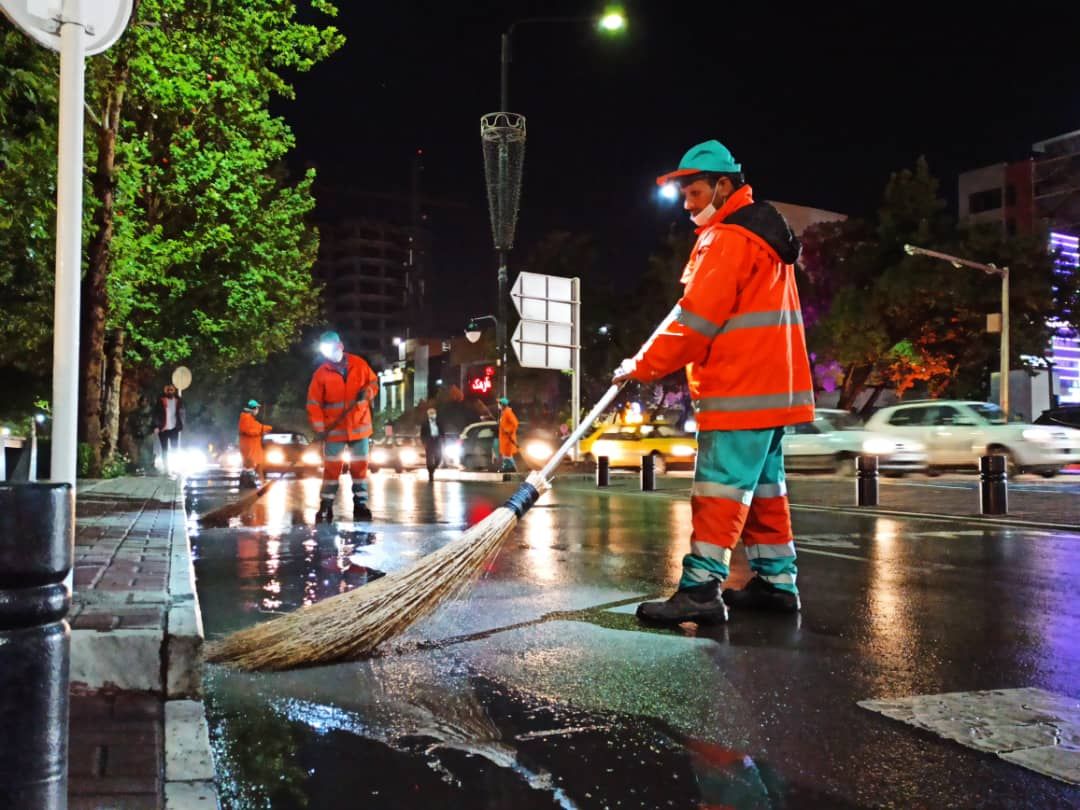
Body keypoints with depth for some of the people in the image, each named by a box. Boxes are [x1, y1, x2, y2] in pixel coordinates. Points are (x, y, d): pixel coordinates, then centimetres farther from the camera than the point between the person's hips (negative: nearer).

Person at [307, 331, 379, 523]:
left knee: (360, 467, 8)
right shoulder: (321, 373, -7)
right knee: (331, 468, 1)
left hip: (359, 427, 2)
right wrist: (319, 429, -15)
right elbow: (314, 403, -7)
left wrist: (367, 392, -14)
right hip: (335, 429, -2)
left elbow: (373, 383, 9)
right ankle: (326, 507, 8)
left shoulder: (359, 364, -2)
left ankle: (360, 505, 17)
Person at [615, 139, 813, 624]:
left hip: (741, 391, -10)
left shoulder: (728, 239, -12)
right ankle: (776, 581, 20)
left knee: (721, 486, -12)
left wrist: (643, 366, -10)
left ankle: (702, 588, -12)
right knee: (762, 484, 13)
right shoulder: (762, 234, 20)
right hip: (770, 386, 10)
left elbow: (696, 318, -17)